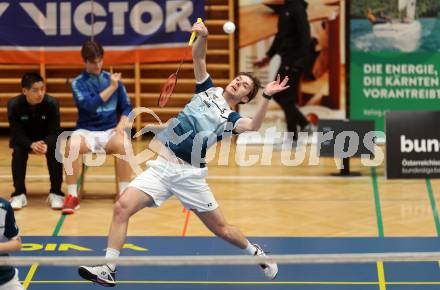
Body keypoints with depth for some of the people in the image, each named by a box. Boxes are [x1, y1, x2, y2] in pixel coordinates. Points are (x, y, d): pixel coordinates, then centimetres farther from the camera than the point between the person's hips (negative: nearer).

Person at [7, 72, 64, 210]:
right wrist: (31, 145, -46)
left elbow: (54, 132, -25)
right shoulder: (14, 105, -26)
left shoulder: (52, 103, -26)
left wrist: (46, 144, -48)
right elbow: (17, 134, -25)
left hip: (46, 139, 0)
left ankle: (55, 193, -17)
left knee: (54, 151, -30)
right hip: (23, 140, 0)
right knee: (18, 152, -30)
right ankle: (19, 193, -20)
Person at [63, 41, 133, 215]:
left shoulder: (112, 79, 10)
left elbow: (126, 107, 12)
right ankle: (72, 196, -25)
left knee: (123, 145, -34)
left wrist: (121, 125, -7)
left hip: (111, 130, 1)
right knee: (72, 145, -35)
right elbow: (90, 105, -14)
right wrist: (112, 87, -12)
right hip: (86, 131, -1)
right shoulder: (78, 83, 2)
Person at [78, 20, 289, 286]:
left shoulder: (231, 119, -1)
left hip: (189, 175, -3)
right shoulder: (209, 90, 11)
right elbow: (198, 56, 4)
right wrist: (203, 36, -17)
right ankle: (108, 269, -10)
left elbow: (253, 126, -25)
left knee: (221, 229, 5)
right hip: (161, 165, 3)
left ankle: (256, 252, 34)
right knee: (122, 207, -15)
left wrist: (267, 97, -39)